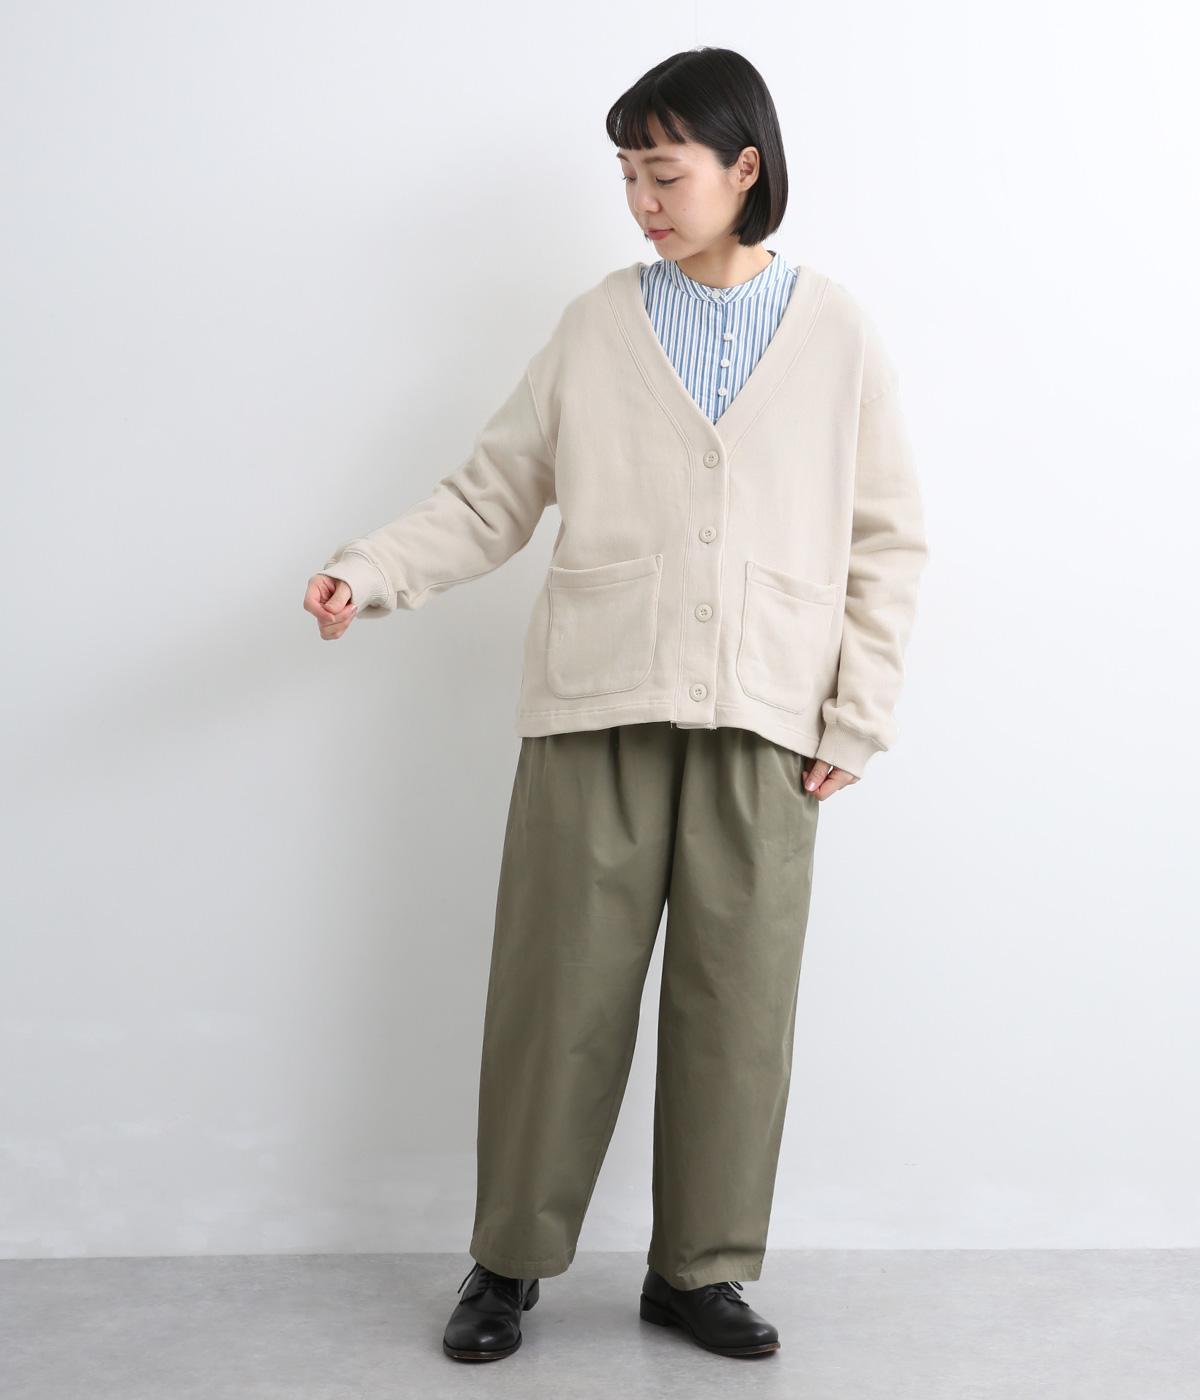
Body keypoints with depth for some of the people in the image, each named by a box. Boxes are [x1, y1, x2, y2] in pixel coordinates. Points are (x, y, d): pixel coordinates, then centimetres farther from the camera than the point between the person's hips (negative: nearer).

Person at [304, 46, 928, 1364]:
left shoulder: (838, 333, 7)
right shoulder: (596, 326, 8)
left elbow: (886, 540, 7)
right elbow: (491, 494, 8)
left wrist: (859, 716, 1)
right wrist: (373, 569, -7)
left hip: (762, 720, 0)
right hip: (596, 708, 0)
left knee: (738, 999, 3)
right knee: (559, 985, 2)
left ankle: (701, 1266, 19)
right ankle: (510, 1260, 17)